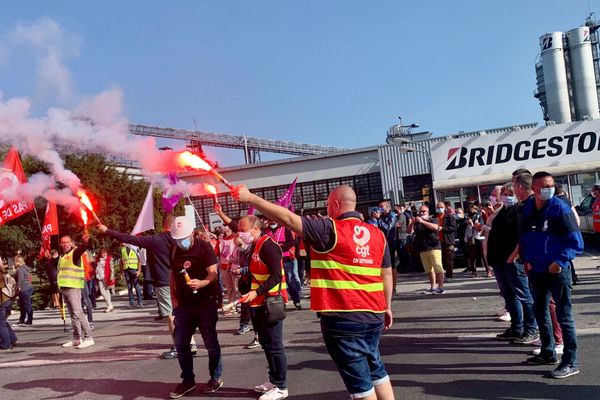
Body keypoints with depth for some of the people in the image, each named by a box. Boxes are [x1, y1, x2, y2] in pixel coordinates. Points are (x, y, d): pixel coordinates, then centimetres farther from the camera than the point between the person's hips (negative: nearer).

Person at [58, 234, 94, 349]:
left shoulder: (75, 253, -8)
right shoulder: (62, 256, 17)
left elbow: (81, 249, -32)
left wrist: (85, 243, -55)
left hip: (73, 288, -8)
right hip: (64, 288, 8)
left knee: (77, 313, -13)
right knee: (72, 314, 12)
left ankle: (88, 338, -11)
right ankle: (77, 338, 18)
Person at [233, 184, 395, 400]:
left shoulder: (329, 229, -12)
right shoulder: (377, 233, 6)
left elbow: (288, 218, -16)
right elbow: (386, 273, 10)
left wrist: (251, 198, -11)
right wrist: (387, 307, 20)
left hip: (343, 318, -6)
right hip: (374, 315, 6)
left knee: (359, 381, 5)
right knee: (376, 370, 23)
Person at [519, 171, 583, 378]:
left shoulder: (560, 208, -12)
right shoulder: (527, 209, 2)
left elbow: (576, 241, -11)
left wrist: (560, 261, -19)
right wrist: (526, 259, 3)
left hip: (557, 270, -6)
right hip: (536, 271, 6)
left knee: (564, 315, -1)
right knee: (539, 311, 17)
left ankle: (570, 362, 7)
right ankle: (548, 353, 33)